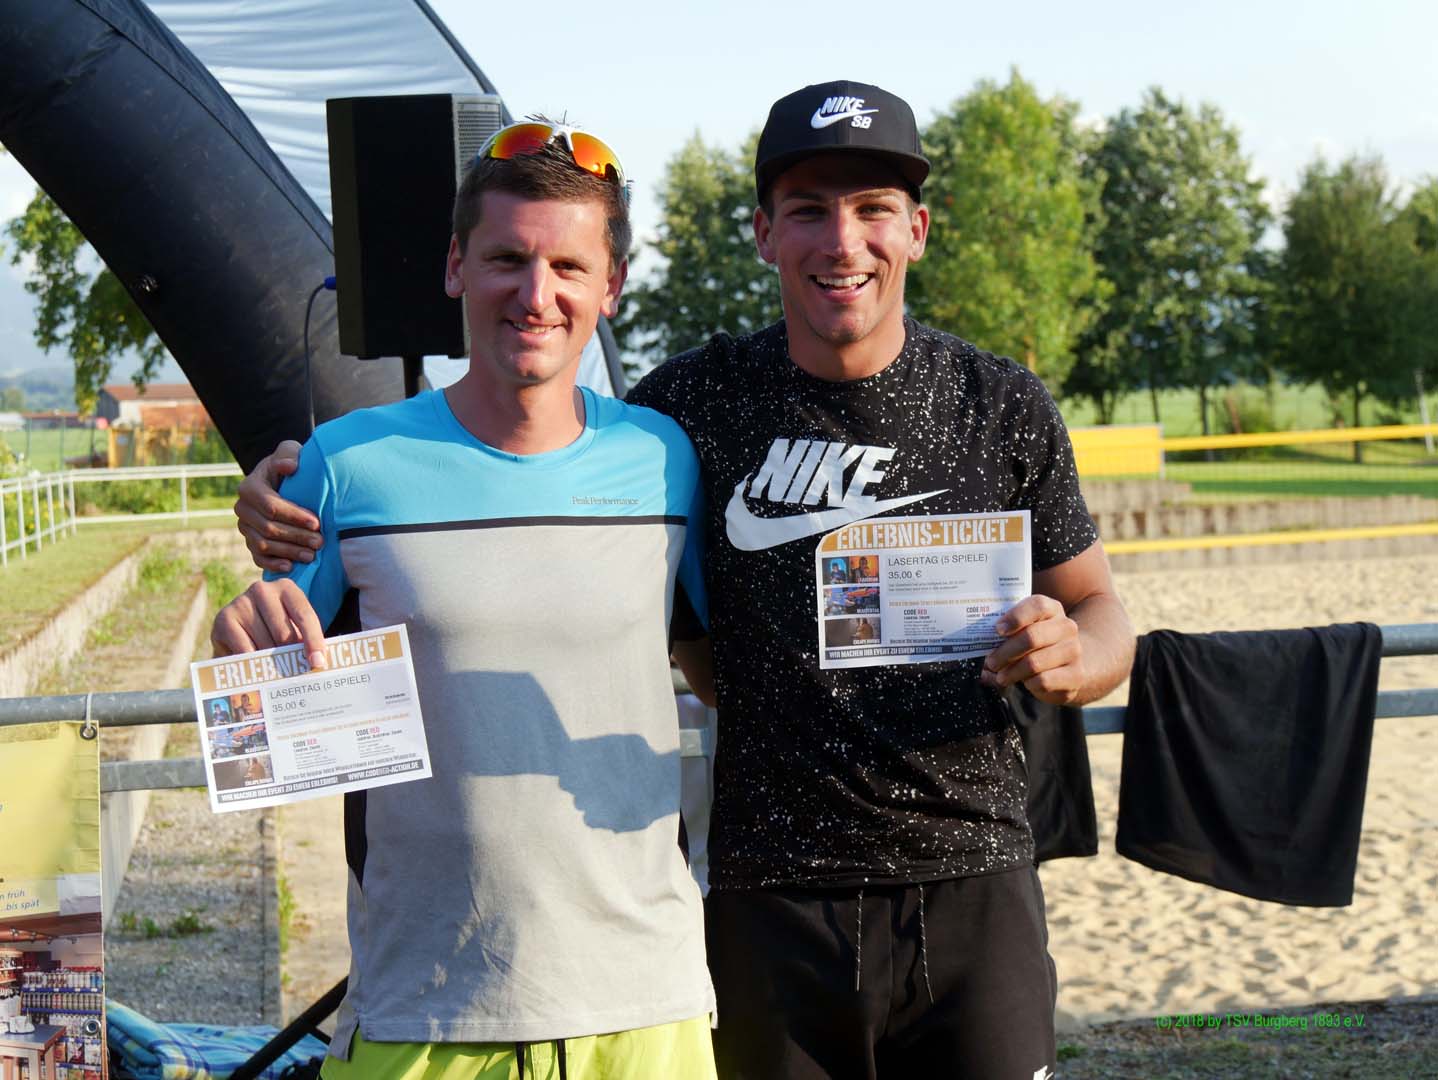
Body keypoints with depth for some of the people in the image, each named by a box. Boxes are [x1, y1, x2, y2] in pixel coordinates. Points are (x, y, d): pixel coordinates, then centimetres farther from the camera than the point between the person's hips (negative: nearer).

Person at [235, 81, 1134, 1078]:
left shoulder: (1002, 406, 2)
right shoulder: (702, 400, 0)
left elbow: (1101, 612, 10)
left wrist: (1070, 657, -15)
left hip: (971, 890, 0)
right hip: (769, 905, 0)